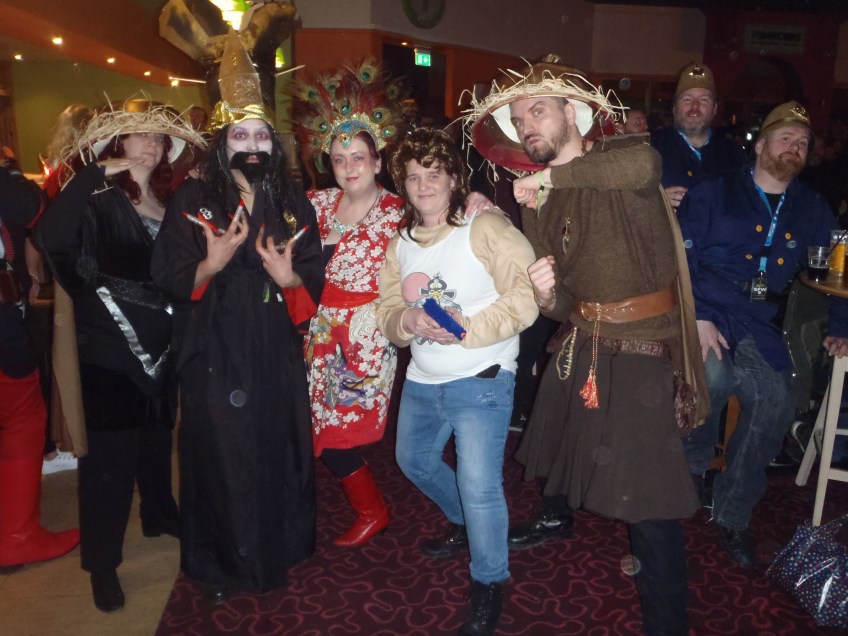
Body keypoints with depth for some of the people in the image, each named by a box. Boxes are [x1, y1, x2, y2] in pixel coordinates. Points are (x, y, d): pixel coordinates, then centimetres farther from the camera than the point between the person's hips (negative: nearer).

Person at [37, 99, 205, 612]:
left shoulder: (170, 201, 8)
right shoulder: (99, 200, -9)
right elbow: (53, 237, -29)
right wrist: (96, 172, -27)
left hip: (161, 344, 5)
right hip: (111, 347, -5)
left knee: (158, 437, 20)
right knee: (111, 452, 0)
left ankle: (160, 515, 41)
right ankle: (102, 561, 15)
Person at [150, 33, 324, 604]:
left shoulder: (294, 203, 7)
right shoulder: (194, 199, -1)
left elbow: (315, 279, 5)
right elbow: (169, 277, -5)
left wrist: (289, 277, -17)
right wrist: (212, 264, -24)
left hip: (278, 353, 3)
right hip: (216, 353, -2)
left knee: (280, 448, 8)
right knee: (221, 453, 4)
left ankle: (281, 546, 32)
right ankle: (220, 565, 26)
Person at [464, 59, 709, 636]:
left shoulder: (623, 155, -6)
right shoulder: (537, 203, 10)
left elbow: (644, 164, -35)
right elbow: (562, 305, 8)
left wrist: (556, 175, -25)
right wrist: (547, 296, -15)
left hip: (642, 354, -6)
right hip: (579, 346, 6)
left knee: (649, 500, -5)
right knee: (564, 450, 21)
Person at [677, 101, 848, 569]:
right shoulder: (713, 195, 6)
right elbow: (681, 258, -3)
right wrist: (696, 317, -14)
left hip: (760, 330, 3)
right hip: (705, 316, -3)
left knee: (777, 402, -19)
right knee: (712, 378, -31)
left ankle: (731, 515, 1)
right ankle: (690, 469, 2)